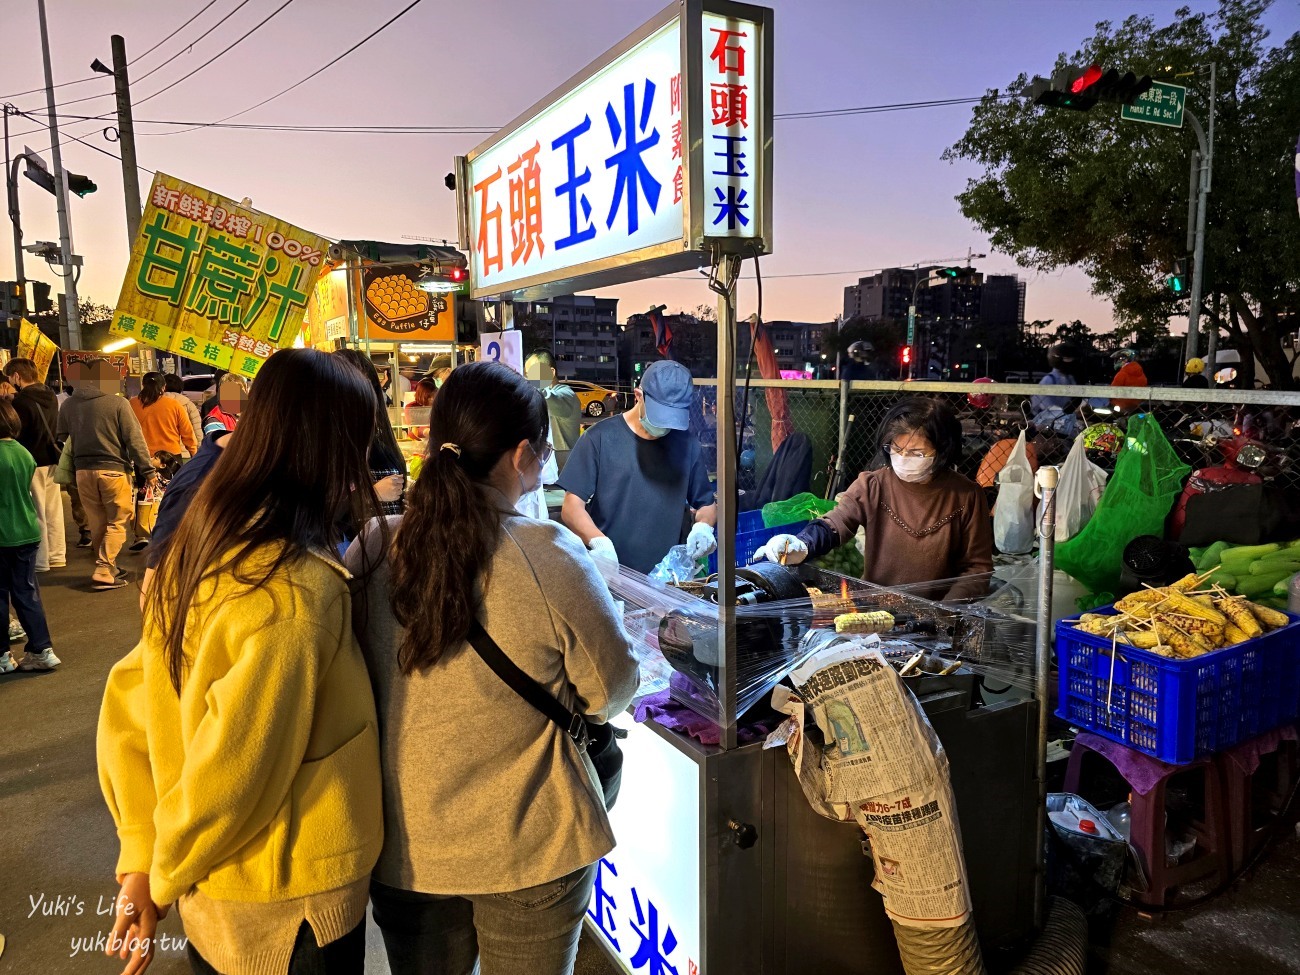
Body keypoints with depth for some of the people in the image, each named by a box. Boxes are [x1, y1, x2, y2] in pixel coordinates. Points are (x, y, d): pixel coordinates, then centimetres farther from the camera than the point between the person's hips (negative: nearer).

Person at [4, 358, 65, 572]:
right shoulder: (51, 397, 7)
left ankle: (41, 560, 6)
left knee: (36, 513, 0)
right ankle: (57, 556, 18)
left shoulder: (20, 401, -16)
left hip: (33, 462, -7)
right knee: (53, 510, 12)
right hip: (52, 459, 7)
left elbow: (17, 434, -14)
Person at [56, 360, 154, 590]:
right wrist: (147, 470, -4)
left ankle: (108, 567, 24)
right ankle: (103, 572, -6)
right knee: (117, 523, 2)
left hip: (83, 471, 5)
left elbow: (61, 439, 13)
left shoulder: (69, 405, 7)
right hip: (113, 469, -5)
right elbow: (134, 439, -9)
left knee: (97, 524, 14)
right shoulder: (117, 403, -9)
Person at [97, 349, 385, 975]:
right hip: (290, 904, -7)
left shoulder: (199, 548, -5)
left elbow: (128, 701, 1)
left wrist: (143, 853, 4)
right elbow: (230, 772, -26)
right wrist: (166, 877, -8)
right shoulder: (298, 592, -29)